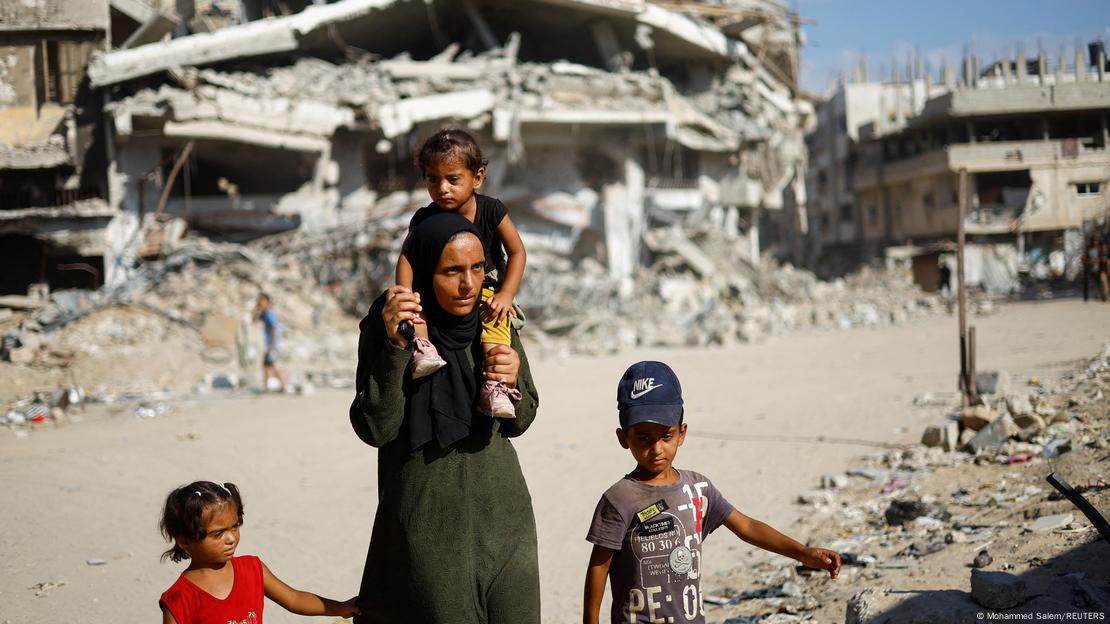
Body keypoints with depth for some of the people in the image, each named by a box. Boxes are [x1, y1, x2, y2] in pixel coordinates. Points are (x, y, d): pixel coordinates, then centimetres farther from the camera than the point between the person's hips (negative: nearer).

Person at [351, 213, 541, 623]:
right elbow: (375, 430, -15)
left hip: (503, 516, 4)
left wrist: (513, 384, -13)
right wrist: (395, 346, -26)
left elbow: (519, 422, 9)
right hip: (430, 524, -4)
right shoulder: (385, 327, -8)